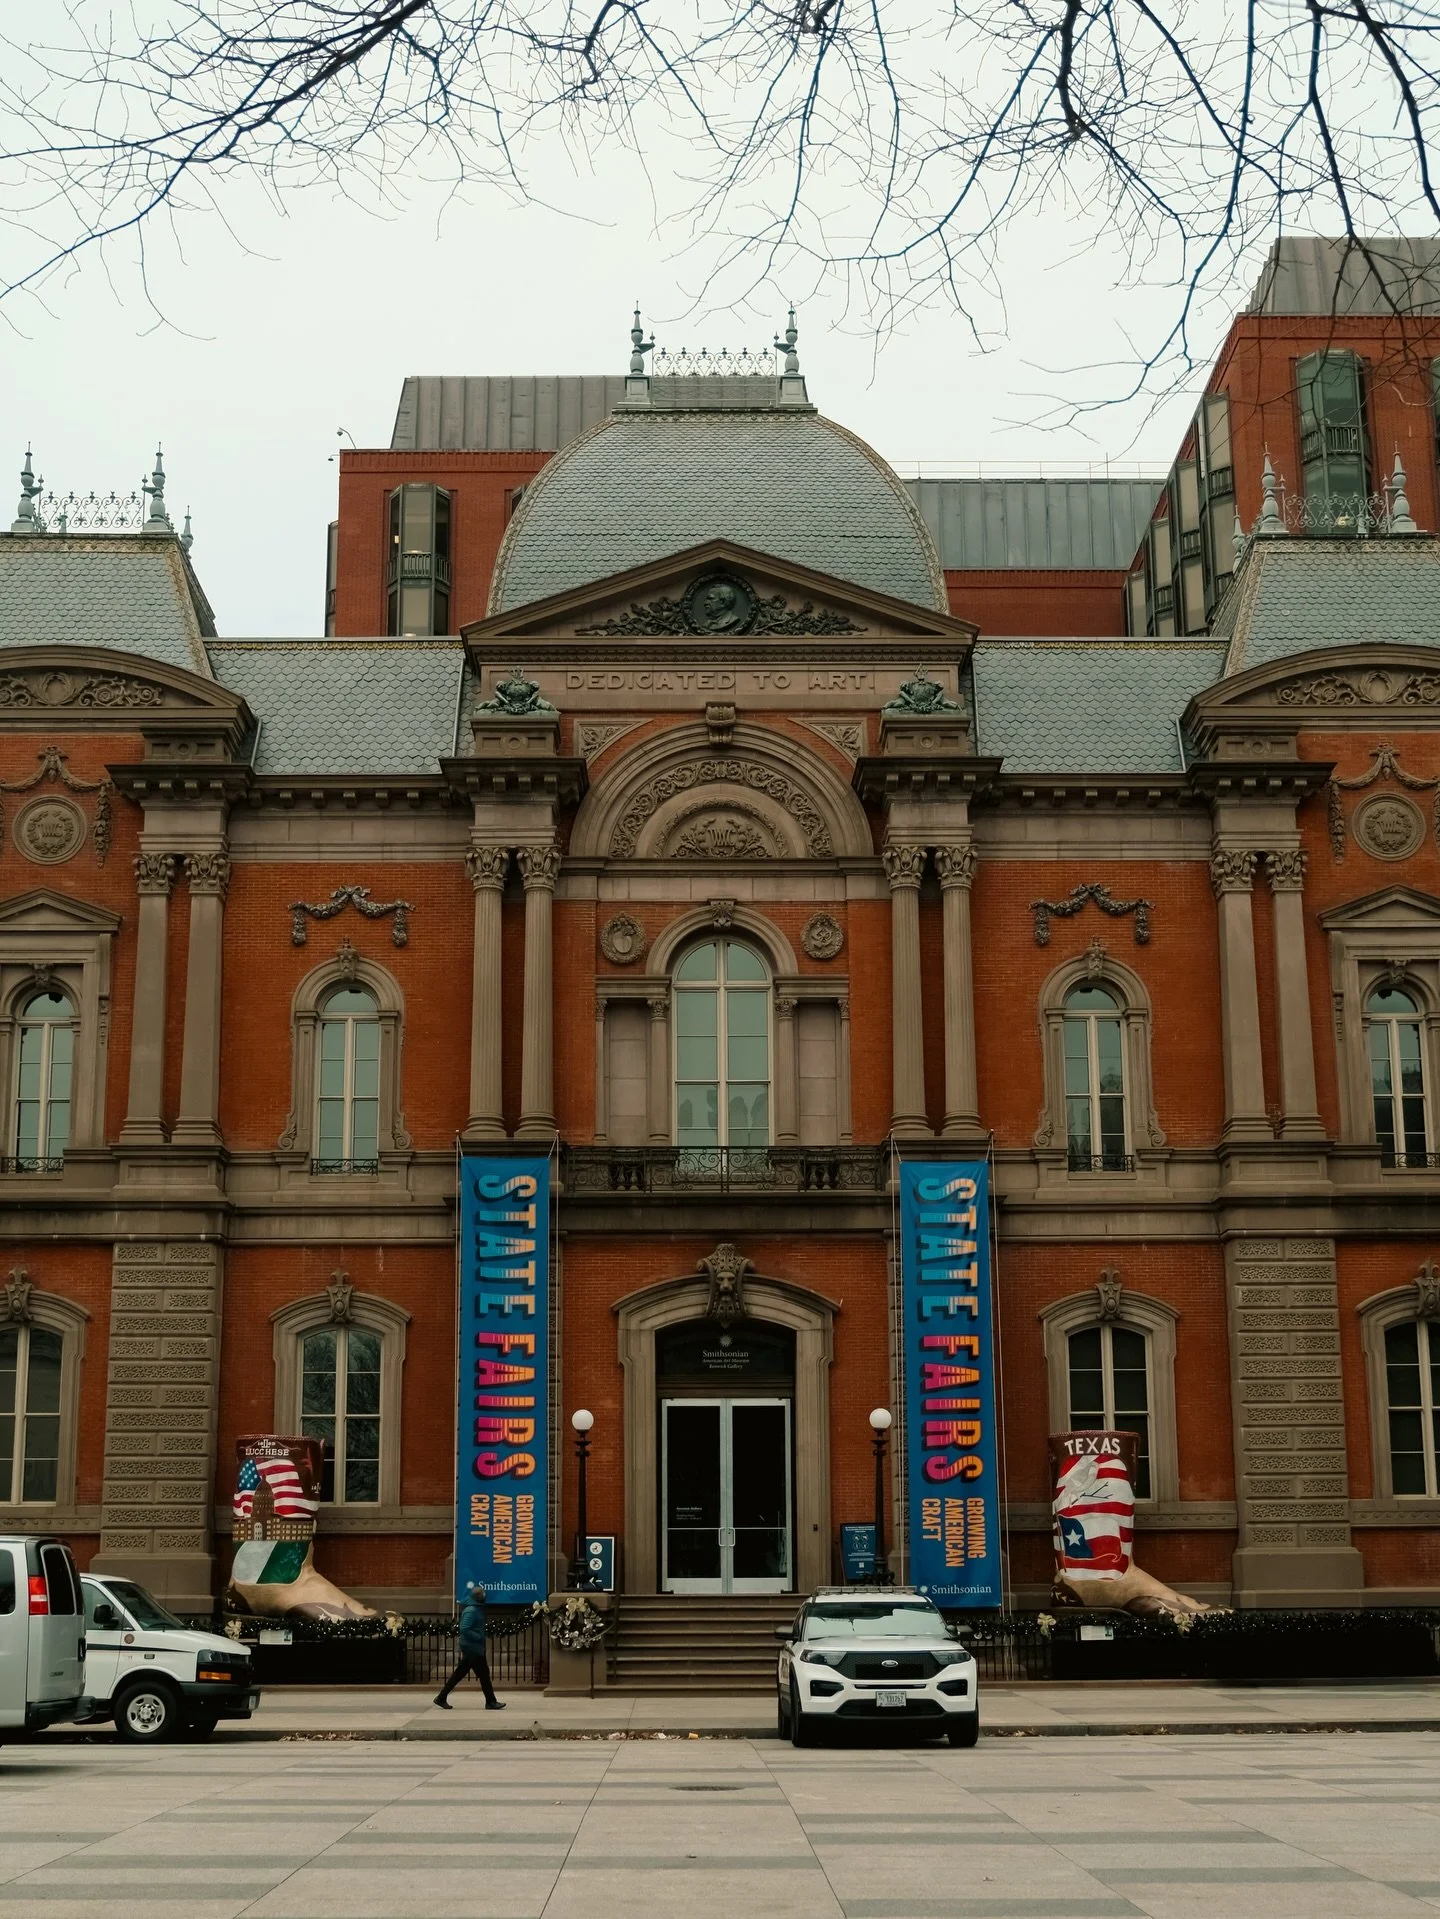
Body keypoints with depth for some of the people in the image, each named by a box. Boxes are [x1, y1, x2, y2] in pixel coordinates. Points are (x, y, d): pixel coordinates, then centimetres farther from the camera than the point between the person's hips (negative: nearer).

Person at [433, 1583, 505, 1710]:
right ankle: (491, 1702, 6)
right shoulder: (471, 1611, -19)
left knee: (459, 1673, 13)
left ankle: (441, 1697, 16)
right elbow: (464, 1629, -27)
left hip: (473, 1648, 10)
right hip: (473, 1648, -10)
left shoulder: (476, 1608, 9)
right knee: (483, 1674, -2)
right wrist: (479, 1637, -22)